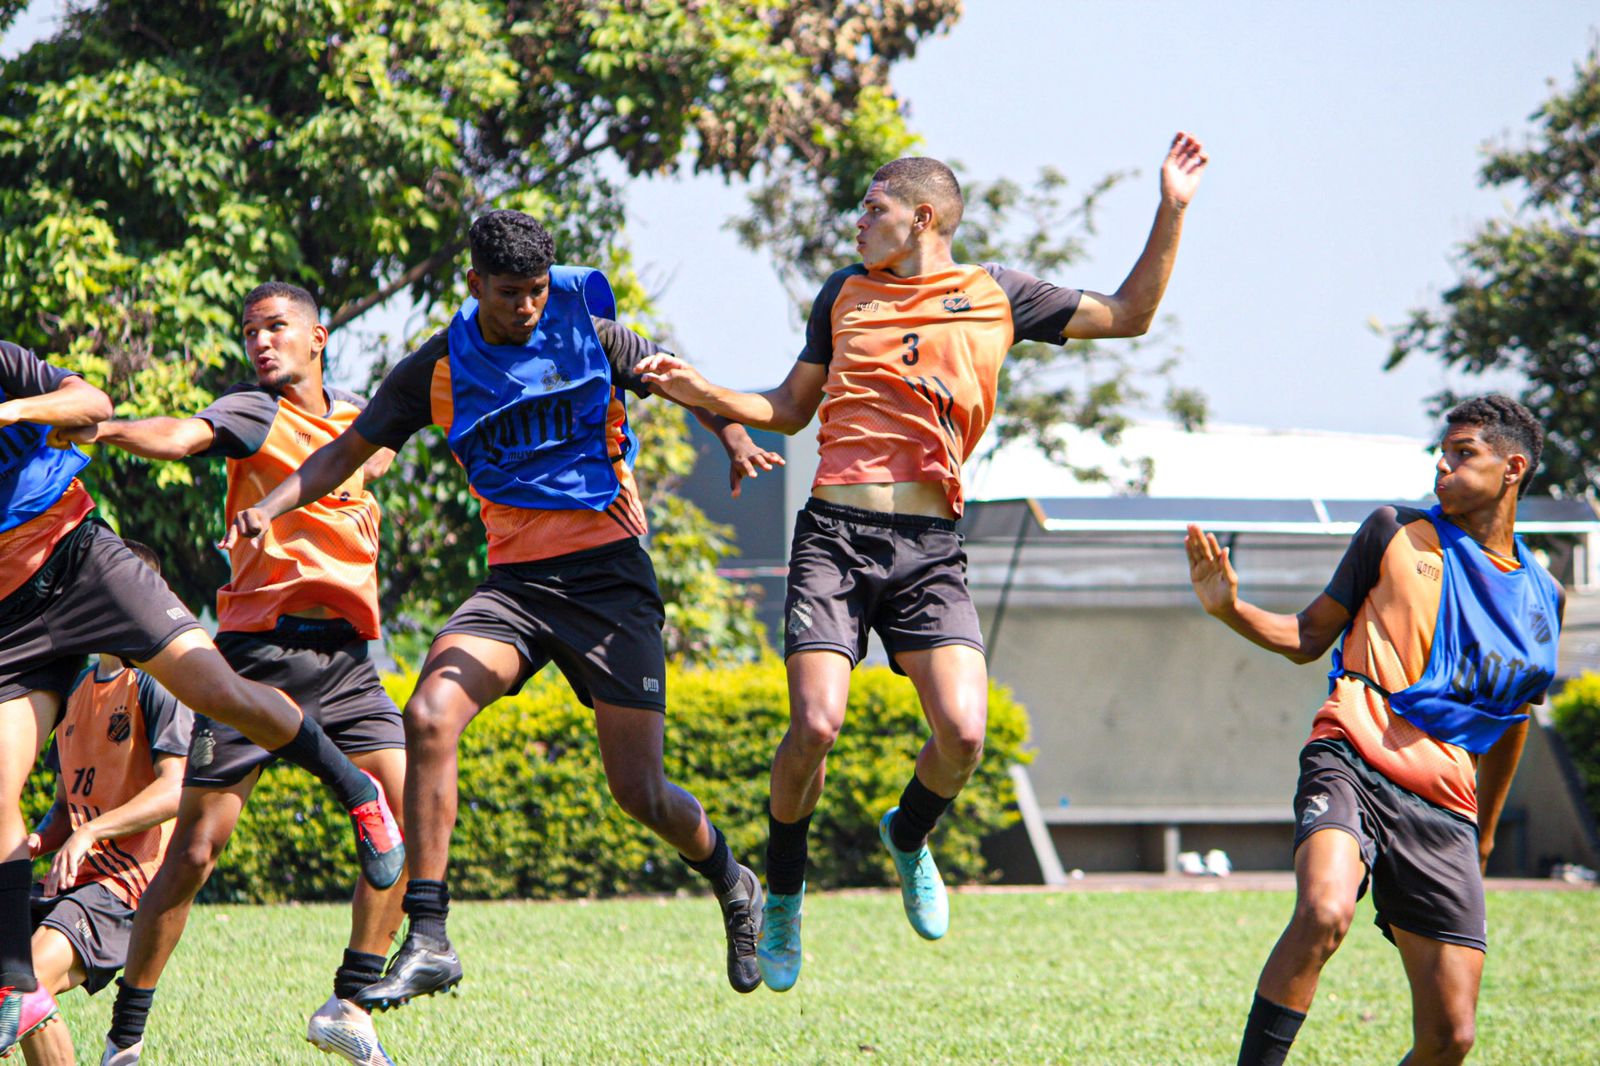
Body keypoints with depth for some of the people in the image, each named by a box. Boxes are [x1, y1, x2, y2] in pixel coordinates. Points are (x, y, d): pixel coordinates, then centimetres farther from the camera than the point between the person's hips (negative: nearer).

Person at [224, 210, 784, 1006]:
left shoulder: (592, 336, -2)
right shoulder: (436, 371, 1)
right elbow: (348, 452, 9)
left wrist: (736, 441, -8)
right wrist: (269, 506, -6)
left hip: (609, 577, -2)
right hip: (515, 579, 2)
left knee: (639, 791, -5)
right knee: (429, 715, -24)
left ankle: (732, 885, 30)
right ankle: (427, 941, -19)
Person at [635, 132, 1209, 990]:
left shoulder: (993, 295, 11)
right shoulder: (845, 293, 16)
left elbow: (1128, 314, 14)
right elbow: (790, 409, 23)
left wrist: (1171, 211, 6)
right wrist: (698, 391, 8)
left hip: (929, 548, 0)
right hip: (836, 534, 0)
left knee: (962, 731, -16)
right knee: (815, 726, -16)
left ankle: (908, 837, 18)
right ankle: (783, 893, 7)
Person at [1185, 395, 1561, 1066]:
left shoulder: (1543, 599, 16)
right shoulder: (1396, 534, 9)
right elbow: (1310, 635, 12)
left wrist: (1484, 833, 35)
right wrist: (1228, 608, -6)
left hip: (1444, 808, 3)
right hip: (1352, 765, -3)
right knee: (1323, 913, -36)